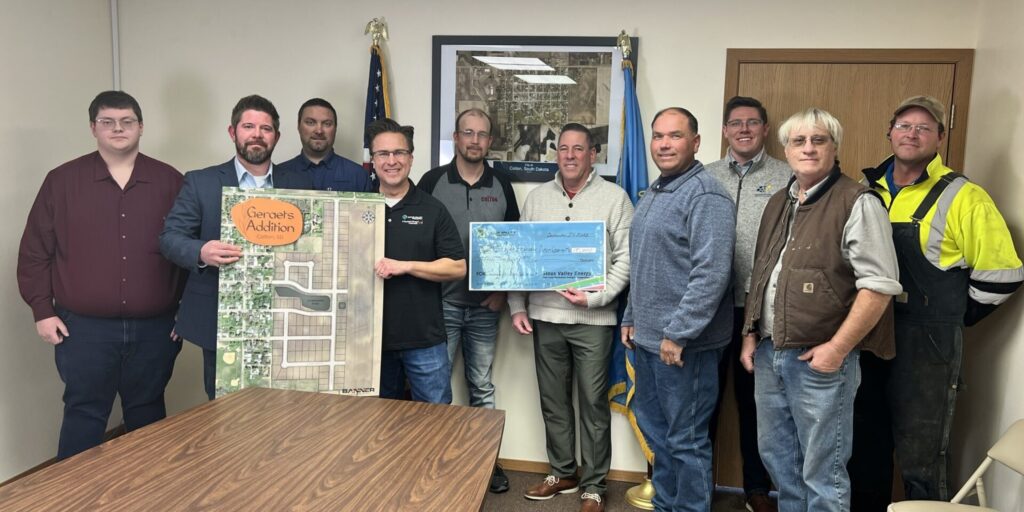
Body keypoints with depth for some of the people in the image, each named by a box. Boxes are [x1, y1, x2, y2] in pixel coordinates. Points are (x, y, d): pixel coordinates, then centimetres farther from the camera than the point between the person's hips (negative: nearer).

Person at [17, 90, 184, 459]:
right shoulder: (62, 181, 2)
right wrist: (42, 310, -1)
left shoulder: (171, 182, 3)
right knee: (84, 414, 6)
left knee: (147, 414, 13)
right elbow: (34, 252, 4)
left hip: (154, 328, 1)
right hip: (84, 328, -1)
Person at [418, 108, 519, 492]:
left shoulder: (501, 185, 5)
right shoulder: (432, 181, -2)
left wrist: (503, 290, 0)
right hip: (440, 302, -2)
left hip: (485, 304, 2)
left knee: (482, 386, 12)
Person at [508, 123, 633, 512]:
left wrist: (595, 297, -15)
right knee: (553, 400, 13)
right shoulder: (537, 198, 9)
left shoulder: (614, 197, -1)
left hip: (593, 319, -3)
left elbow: (626, 259, -5)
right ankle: (562, 473, 30)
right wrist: (517, 307, 4)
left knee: (593, 403, 4)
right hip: (545, 316, 4)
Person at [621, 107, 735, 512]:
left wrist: (678, 334, -23)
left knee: (686, 440, 3)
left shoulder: (705, 195, -15)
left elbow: (711, 273, -23)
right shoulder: (653, 194, 15)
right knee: (654, 428, 19)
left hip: (684, 343, -9)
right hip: (648, 338, 10)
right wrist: (631, 318, 19)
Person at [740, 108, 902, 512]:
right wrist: (750, 335, 14)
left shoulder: (857, 203, -9)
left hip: (820, 358, -7)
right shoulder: (778, 204, 14)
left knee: (821, 471, 3)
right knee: (776, 455, 19)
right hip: (768, 353, 7)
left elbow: (880, 284, -16)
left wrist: (837, 349, -17)